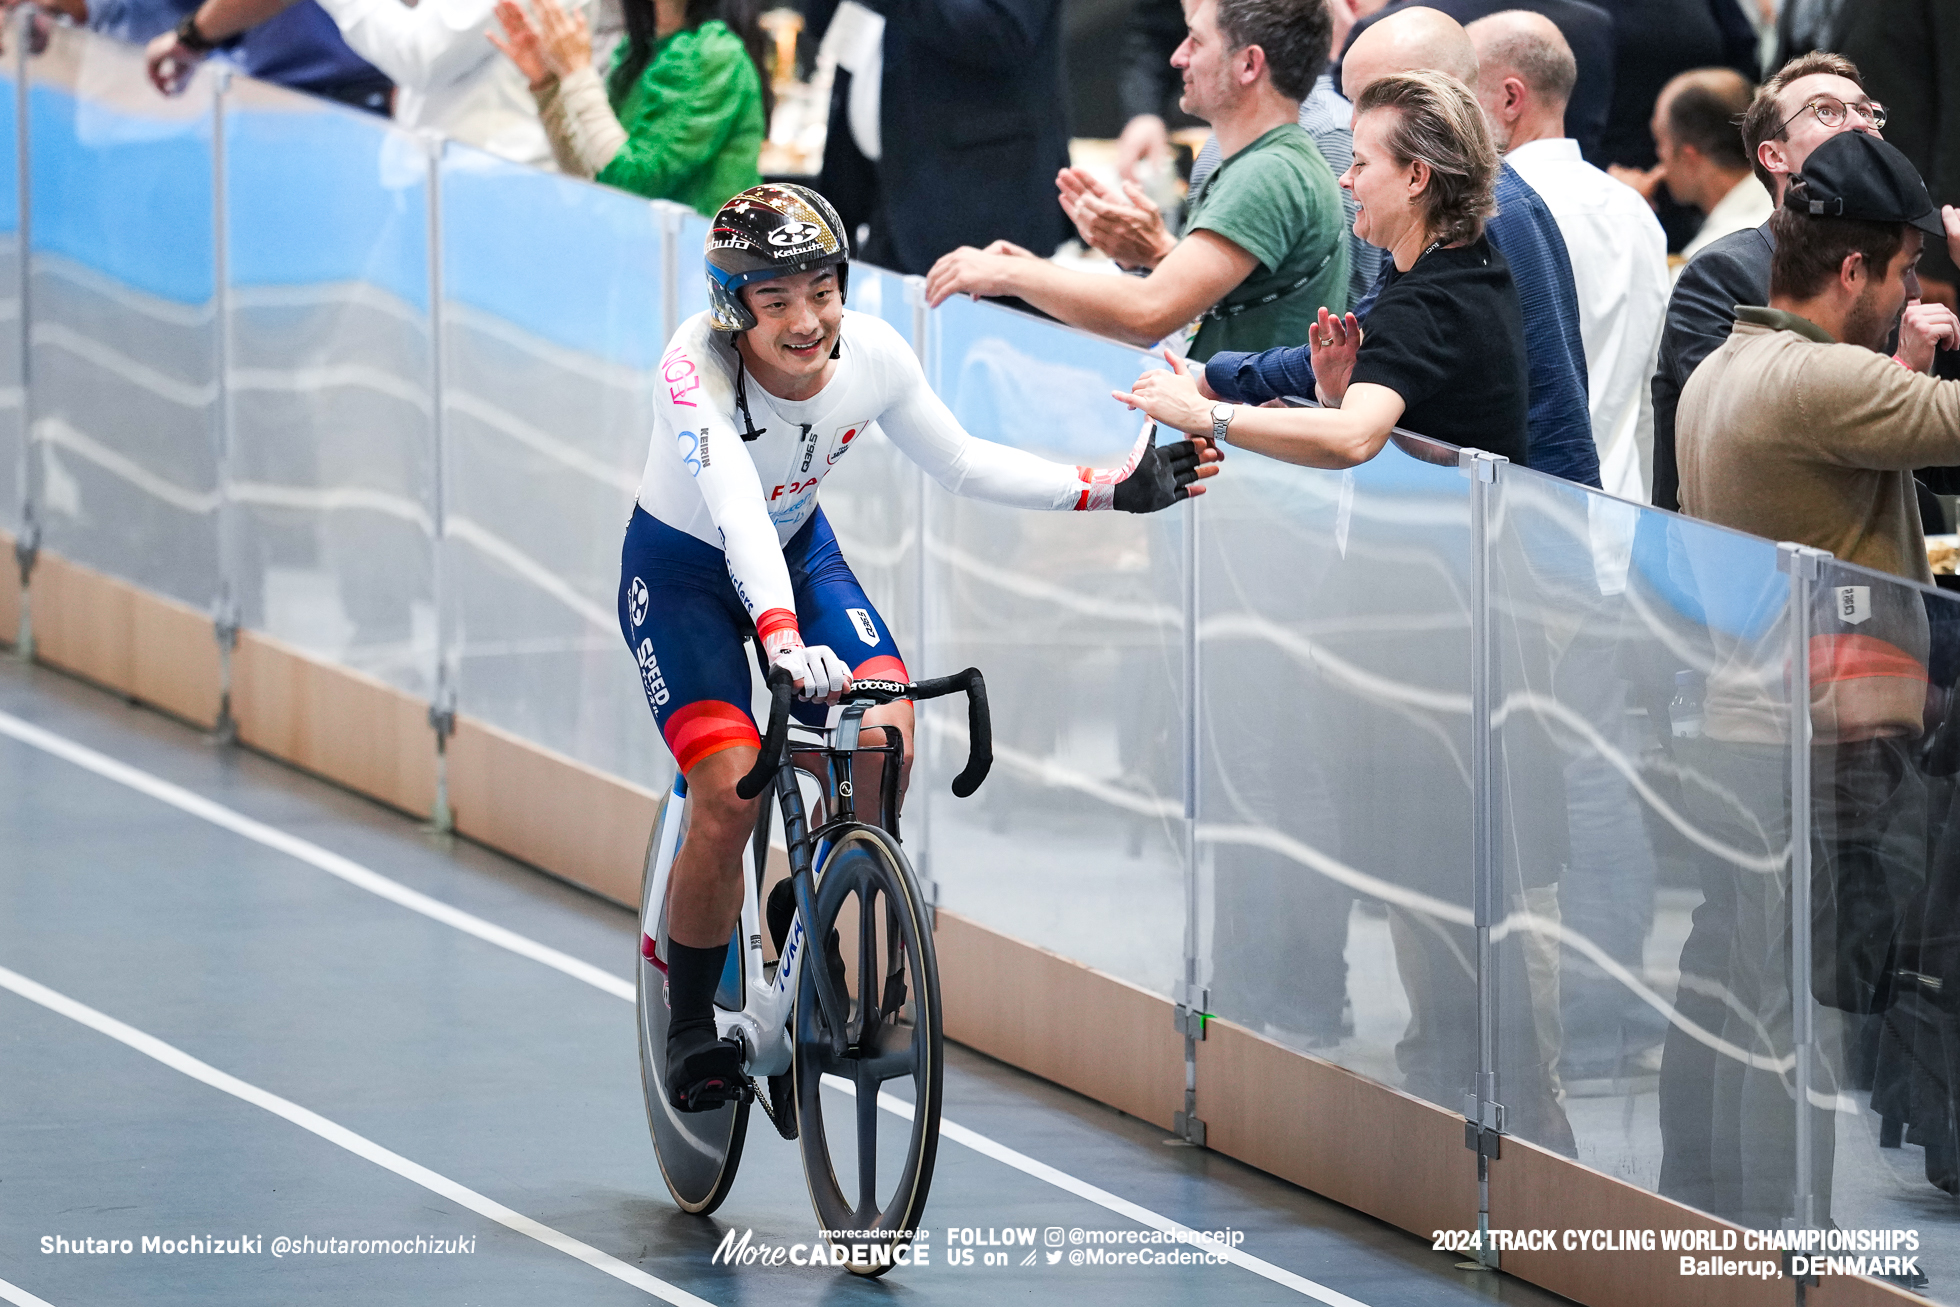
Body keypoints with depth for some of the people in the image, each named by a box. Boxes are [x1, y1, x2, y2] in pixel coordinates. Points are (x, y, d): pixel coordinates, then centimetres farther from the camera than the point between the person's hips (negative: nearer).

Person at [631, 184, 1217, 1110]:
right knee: (728, 795, -20)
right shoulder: (696, 368, -35)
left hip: (798, 548, 4)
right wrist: (782, 637, -65)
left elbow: (961, 465, -5)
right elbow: (735, 508, -50)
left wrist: (1107, 492, -14)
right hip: (681, 570, -4)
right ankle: (690, 1030, 0)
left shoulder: (872, 356, -20)